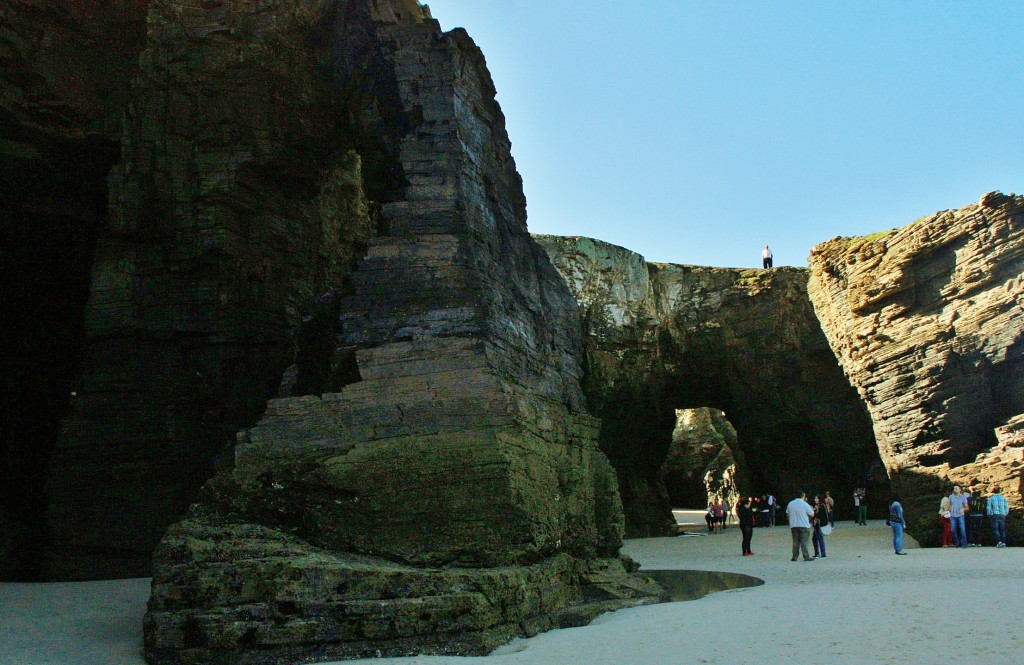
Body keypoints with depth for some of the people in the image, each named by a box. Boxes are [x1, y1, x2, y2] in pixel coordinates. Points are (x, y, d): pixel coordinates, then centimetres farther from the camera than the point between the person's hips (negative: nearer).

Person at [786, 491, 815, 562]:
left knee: (795, 542, 9)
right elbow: (812, 515, -5)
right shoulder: (805, 504, -10)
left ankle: (794, 557, 8)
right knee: (804, 542, 0)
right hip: (804, 525, -4)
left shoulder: (790, 504, 6)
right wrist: (812, 510, 16)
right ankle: (806, 557, 0)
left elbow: (787, 515, 13)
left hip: (793, 526, 4)